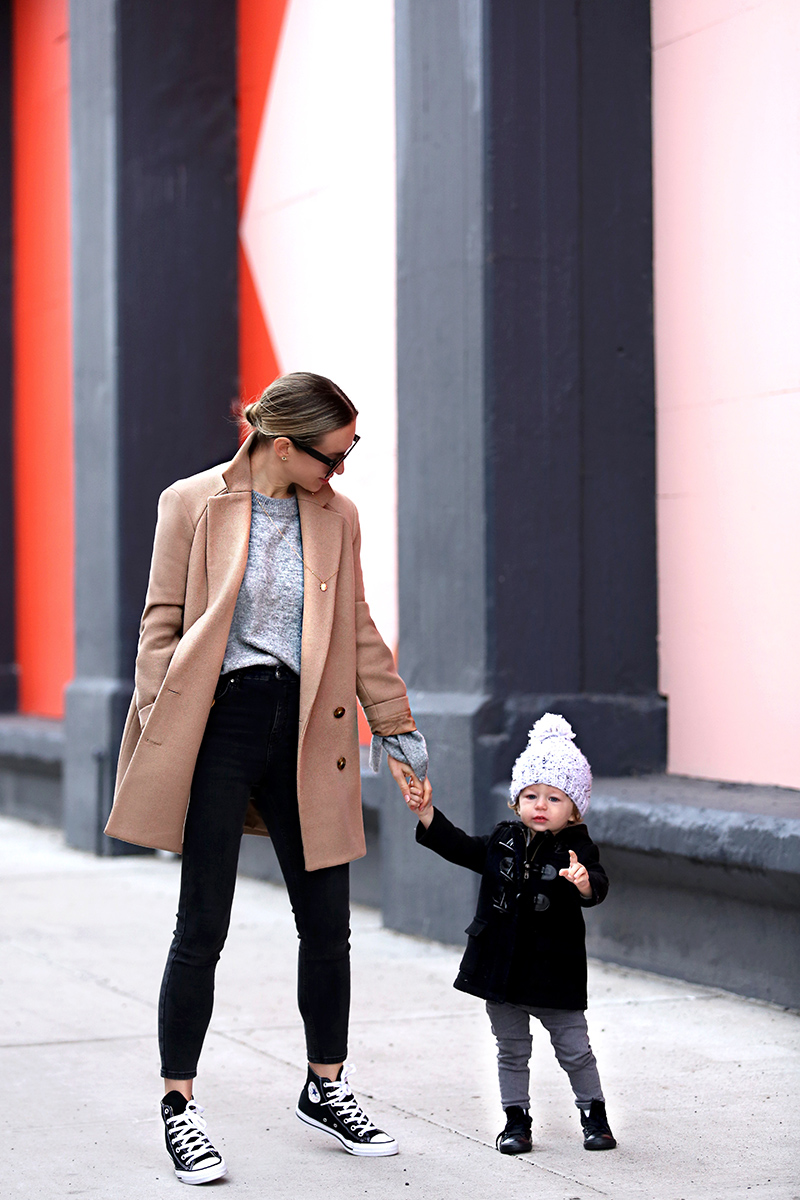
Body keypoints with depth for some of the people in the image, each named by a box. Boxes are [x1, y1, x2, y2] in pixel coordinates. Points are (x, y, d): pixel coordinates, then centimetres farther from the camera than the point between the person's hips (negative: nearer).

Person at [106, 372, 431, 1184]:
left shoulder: (335, 517, 9)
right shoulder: (192, 505, -2)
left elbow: (359, 634, 16)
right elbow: (162, 624, -1)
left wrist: (397, 735, 14)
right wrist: (156, 741, -7)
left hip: (305, 734, 4)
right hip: (220, 724, -4)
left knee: (327, 923, 7)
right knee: (203, 927, -2)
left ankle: (326, 1088, 26)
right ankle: (178, 1105, 11)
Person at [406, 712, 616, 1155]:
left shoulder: (576, 850, -10)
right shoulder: (503, 841, 4)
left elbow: (596, 889, -23)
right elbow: (464, 850, 15)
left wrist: (585, 883, -47)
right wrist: (428, 816, 7)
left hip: (554, 973, -4)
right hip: (501, 968, 4)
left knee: (575, 1050, 5)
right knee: (511, 1051, 12)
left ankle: (594, 1114, 22)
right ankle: (517, 1119, 23)